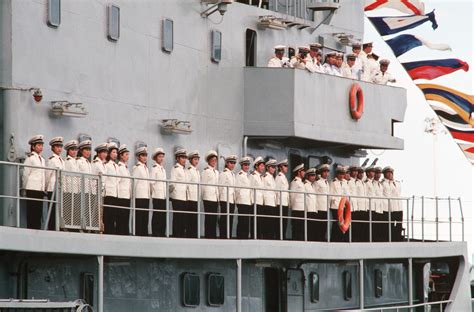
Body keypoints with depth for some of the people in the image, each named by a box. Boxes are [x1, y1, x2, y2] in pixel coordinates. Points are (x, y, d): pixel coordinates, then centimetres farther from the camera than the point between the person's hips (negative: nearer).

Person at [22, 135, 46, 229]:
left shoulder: (42, 159, 17)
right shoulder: (30, 158, -2)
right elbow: (26, 174, -1)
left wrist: (44, 188, 10)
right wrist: (25, 188, 2)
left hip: (41, 189, 6)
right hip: (32, 189, -6)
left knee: (39, 212, 3)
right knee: (32, 211, -7)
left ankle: (37, 229, 4)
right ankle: (31, 229, -6)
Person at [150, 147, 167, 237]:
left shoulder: (163, 170, 19)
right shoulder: (154, 169, -4)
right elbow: (151, 183, -9)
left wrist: (166, 193, 13)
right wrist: (153, 192, -8)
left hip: (164, 196, 7)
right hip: (157, 196, -7)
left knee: (163, 216, 5)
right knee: (157, 216, -7)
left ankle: (162, 234, 8)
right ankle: (155, 234, -6)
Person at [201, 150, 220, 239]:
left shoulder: (216, 172, 20)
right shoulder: (206, 171, -1)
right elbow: (203, 184, -3)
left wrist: (218, 196, 15)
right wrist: (204, 195, -6)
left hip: (215, 198, 7)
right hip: (208, 197, -7)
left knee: (214, 218, 4)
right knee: (209, 218, -8)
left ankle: (213, 236, 4)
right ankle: (208, 236, -8)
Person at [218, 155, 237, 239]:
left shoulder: (233, 174, 20)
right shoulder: (224, 173, -3)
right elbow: (221, 187, -6)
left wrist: (234, 197, 15)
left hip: (232, 200, 8)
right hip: (225, 200, -8)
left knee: (230, 220, 4)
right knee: (224, 219, -10)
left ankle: (229, 236, 5)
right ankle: (223, 236, -11)